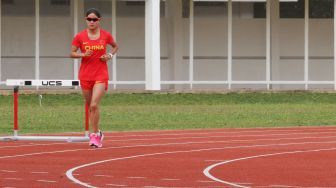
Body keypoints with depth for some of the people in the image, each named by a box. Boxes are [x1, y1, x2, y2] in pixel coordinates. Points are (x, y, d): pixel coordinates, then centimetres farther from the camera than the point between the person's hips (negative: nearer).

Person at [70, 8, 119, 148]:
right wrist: (83, 54, -16)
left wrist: (110, 55, -2)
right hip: (85, 75, 2)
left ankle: (94, 134, -5)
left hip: (101, 75, -2)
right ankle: (97, 133, 28)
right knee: (90, 106, 9)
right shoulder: (80, 36, -1)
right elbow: (72, 53, 3)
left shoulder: (106, 35, 0)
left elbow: (115, 46, 18)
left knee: (94, 105, -16)